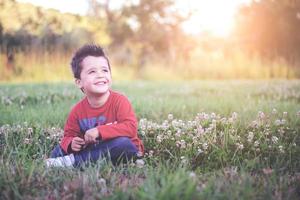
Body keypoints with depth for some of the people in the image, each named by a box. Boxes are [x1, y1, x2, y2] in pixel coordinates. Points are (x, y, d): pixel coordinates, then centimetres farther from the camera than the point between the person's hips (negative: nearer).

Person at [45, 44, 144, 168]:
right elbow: (68, 136, 5)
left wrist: (99, 131, -33)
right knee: (58, 151, -3)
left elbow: (131, 127, -28)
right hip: (93, 151, 3)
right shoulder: (78, 110, -4)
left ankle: (74, 161, -27)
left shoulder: (119, 101, -16)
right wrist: (71, 143, -20)